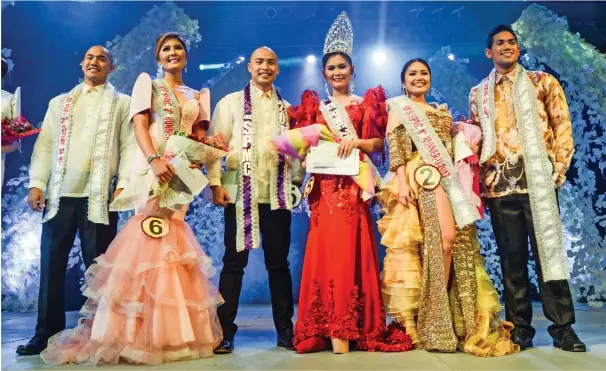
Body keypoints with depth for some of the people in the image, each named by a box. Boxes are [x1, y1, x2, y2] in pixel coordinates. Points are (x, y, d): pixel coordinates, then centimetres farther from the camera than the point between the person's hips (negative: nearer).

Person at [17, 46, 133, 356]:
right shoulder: (59, 102, 20)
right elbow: (45, 145, 13)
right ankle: (47, 333, 14)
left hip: (98, 196, -3)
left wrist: (123, 184, -11)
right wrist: (37, 183, 1)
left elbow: (129, 146, 1)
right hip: (59, 194, 3)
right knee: (51, 266, 4)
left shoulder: (122, 103, 10)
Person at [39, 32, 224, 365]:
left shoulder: (197, 96, 21)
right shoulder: (146, 82, 10)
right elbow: (139, 125, -3)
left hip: (182, 173, 4)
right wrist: (154, 159, -19)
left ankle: (171, 330, 9)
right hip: (151, 170, -3)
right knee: (151, 235, -10)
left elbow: (200, 136, 15)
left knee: (171, 238, 2)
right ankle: (143, 331, -3)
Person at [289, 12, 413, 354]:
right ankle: (334, 328, 2)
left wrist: (357, 142, -12)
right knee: (326, 250, -3)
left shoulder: (367, 103, 10)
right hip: (326, 186, 2)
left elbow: (379, 143, 5)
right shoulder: (315, 106, 16)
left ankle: (353, 327, 1)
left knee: (351, 250, -6)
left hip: (355, 185, -2)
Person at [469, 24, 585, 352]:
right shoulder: (478, 94, 14)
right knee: (511, 257, 4)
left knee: (548, 251, -2)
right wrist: (482, 177, 3)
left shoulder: (543, 82, 10)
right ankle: (519, 328, 12)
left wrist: (558, 168, -5)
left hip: (538, 180, -1)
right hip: (499, 183, 2)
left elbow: (563, 126, 5)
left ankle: (562, 328, 6)